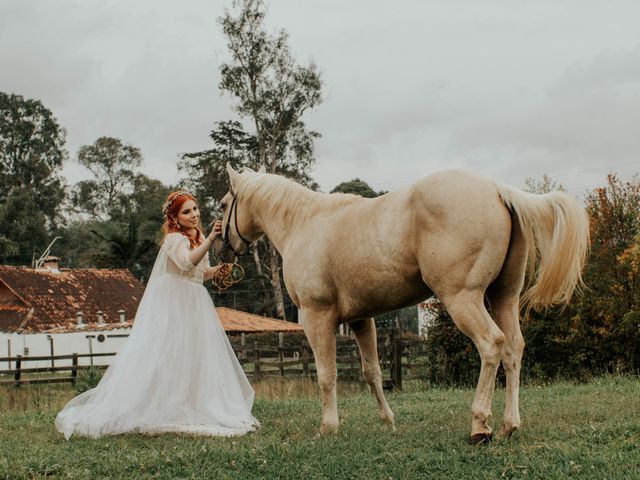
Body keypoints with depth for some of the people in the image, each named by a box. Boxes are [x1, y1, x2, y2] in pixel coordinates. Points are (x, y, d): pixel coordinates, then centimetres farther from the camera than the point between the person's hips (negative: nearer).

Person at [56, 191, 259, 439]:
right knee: (165, 357, -11)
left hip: (194, 305, 9)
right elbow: (188, 262, -36)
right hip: (172, 305, -9)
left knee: (195, 360, 8)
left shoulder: (197, 238, 14)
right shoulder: (174, 239, -15)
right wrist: (211, 238, -48)